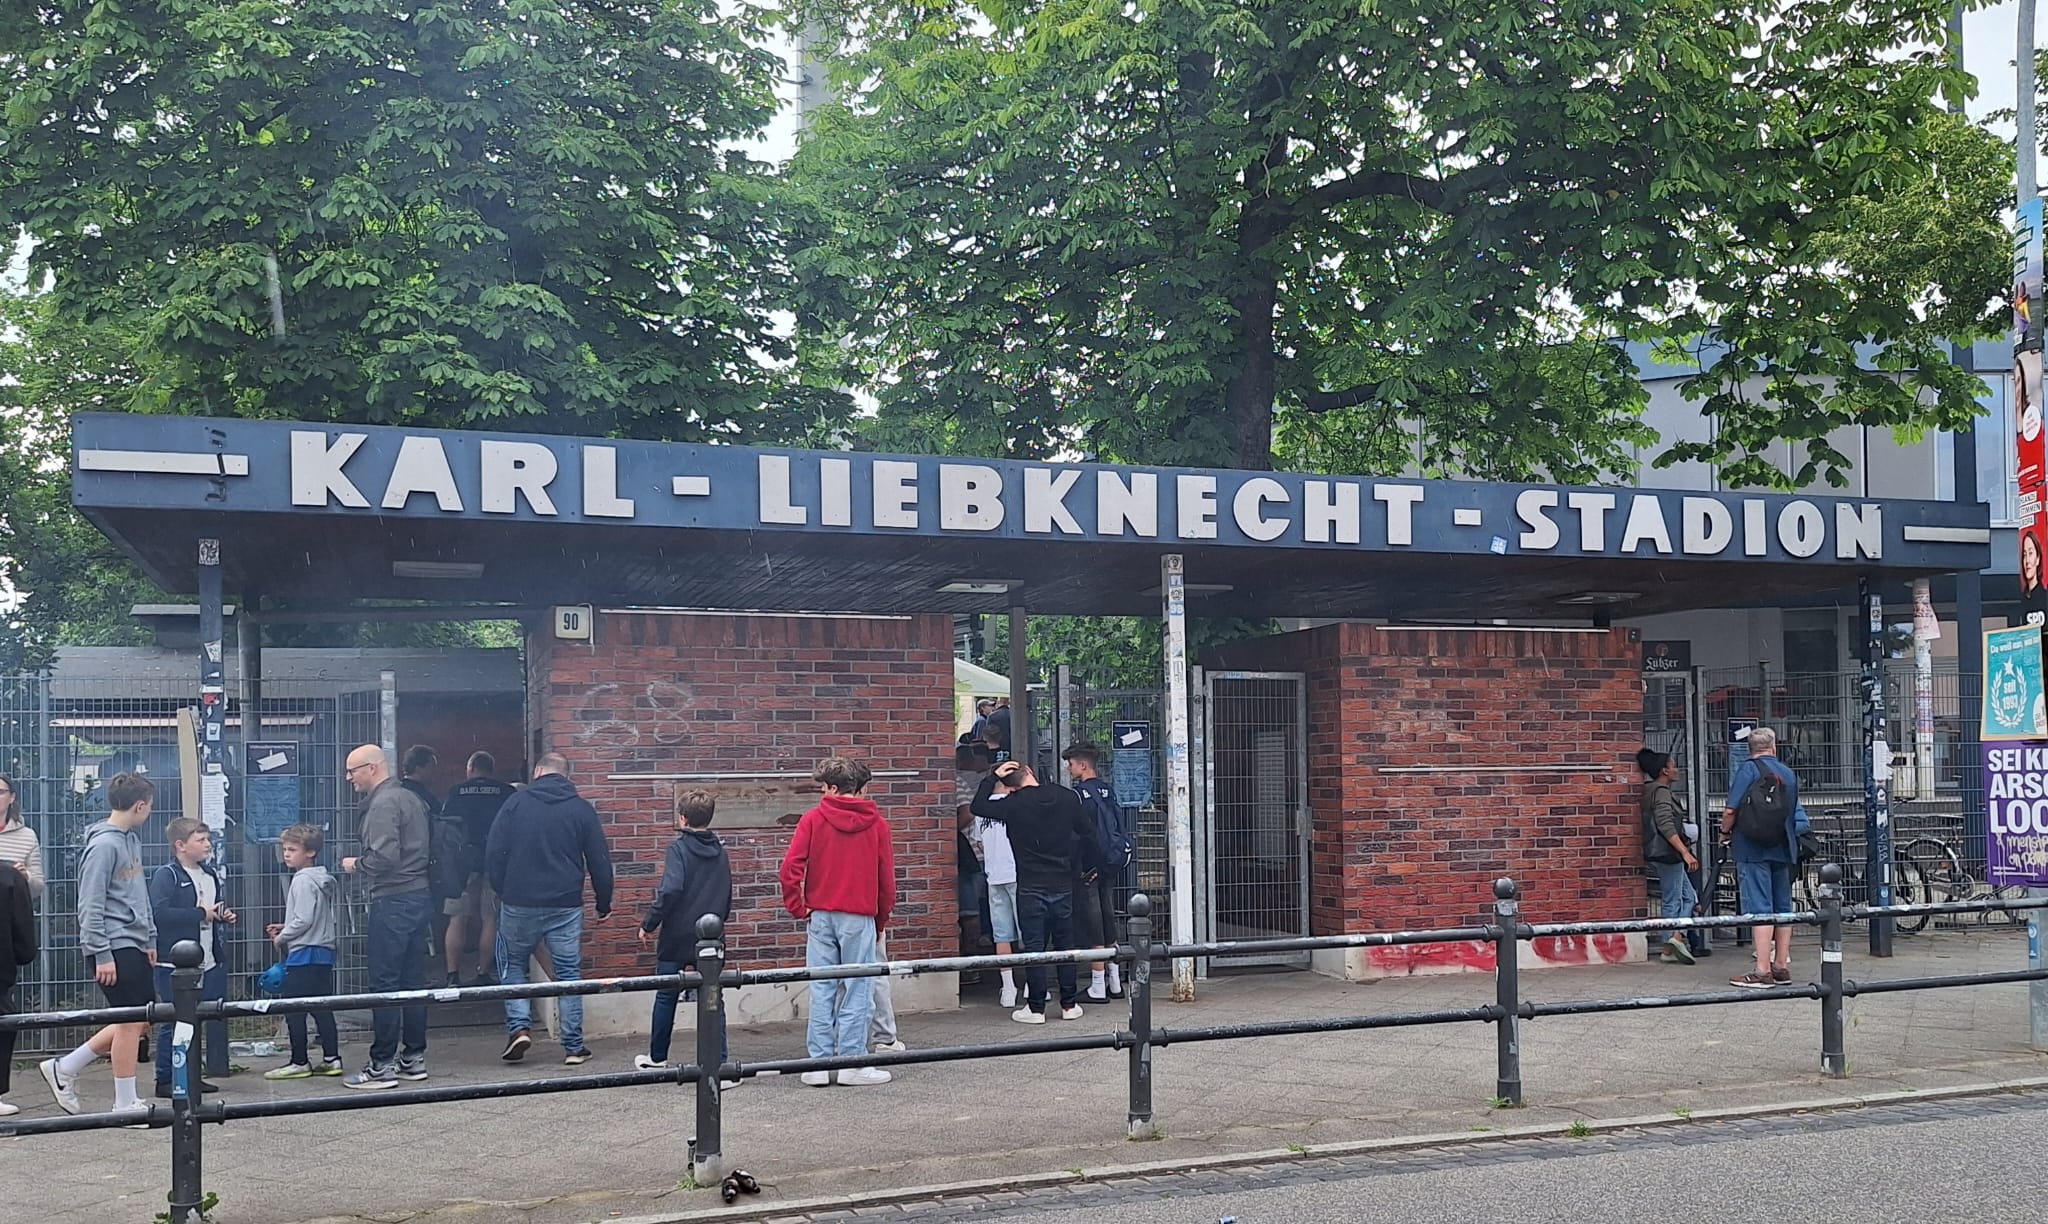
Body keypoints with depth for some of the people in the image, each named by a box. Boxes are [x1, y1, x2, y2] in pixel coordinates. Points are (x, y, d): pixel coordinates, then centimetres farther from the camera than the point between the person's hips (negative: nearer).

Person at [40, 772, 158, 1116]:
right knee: (131, 1022, -4)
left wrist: (150, 938, 19)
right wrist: (102, 955, -18)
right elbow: (91, 905, -17)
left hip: (135, 945, 9)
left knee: (140, 1021, 12)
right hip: (115, 946, -9)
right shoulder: (103, 845, -14)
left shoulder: (131, 840, 13)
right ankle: (125, 1103, 6)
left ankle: (65, 1069, 21)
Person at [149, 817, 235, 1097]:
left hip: (208, 963, 8)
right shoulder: (166, 875, -11)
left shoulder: (211, 874, 15)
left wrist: (224, 916, 7)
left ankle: (191, 1075, 22)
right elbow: (159, 913, -24)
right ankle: (165, 1080, 4)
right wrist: (201, 914, -20)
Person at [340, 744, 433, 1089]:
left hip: (393, 902, -10)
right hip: (420, 896, 10)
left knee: (383, 982, -5)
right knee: (411, 979, 13)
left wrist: (356, 865, -6)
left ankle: (382, 1066, -3)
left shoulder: (383, 804, -13)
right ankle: (414, 1058, 18)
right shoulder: (410, 798, 16)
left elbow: (385, 856, -24)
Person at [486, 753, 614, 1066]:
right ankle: (574, 1047, 8)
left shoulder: (515, 803, -1)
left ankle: (519, 1027, 2)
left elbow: (493, 854, -1)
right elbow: (600, 861, 2)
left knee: (512, 964, 18)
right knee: (569, 973, 8)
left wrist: (502, 892, 13)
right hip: (566, 906, 1)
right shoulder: (582, 809, 1)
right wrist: (604, 904, 13)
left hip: (519, 903, -1)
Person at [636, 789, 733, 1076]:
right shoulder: (720, 853, 8)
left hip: (677, 937, -4)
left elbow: (671, 889, -22)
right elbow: (727, 897, 16)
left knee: (666, 997, 12)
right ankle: (720, 1063, -5)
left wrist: (649, 924, -14)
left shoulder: (679, 848, -10)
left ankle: (657, 1057, 26)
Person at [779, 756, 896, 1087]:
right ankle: (852, 1063, 3)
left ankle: (819, 1063, 8)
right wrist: (882, 919, 13)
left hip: (821, 915, 1)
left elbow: (791, 867, -8)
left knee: (822, 991, 6)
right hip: (860, 916, -1)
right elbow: (887, 878, 2)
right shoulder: (876, 824, 1)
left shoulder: (813, 819, -1)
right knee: (857, 991, 3)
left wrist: (797, 907, 3)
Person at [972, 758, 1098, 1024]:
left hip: (1030, 886, -4)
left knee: (1034, 947, 1)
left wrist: (992, 778, 4)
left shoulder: (1014, 804, -12)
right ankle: (1069, 1004, 15)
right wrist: (1088, 866, 19)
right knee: (1065, 944, 11)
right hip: (1062, 883, 4)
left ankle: (1035, 1008, 3)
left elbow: (978, 807, -2)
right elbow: (1088, 832, 7)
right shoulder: (1067, 797, 0)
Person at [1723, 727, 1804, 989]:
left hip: (1752, 849, -6)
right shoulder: (1788, 773, 12)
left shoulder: (1748, 769, -7)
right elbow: (1795, 815, 17)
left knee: (1759, 908, -9)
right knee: (1782, 907, 12)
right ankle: (1781, 967, 17)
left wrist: (1725, 831, 5)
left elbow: (1731, 811, -13)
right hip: (1783, 849, 6)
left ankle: (1762, 971, -12)